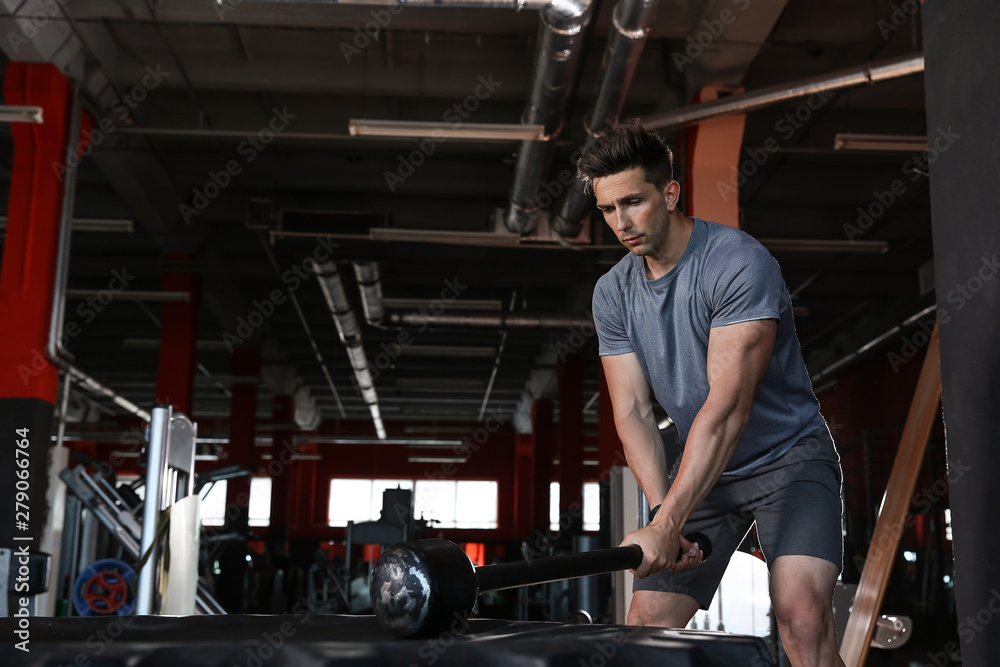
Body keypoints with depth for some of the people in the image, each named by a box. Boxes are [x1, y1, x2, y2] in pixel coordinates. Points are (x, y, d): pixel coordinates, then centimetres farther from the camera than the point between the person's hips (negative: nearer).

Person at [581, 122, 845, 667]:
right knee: (647, 623, 0)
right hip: (702, 471, 6)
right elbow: (633, 410, -6)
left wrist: (665, 527, -36)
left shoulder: (740, 264, -23)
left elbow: (728, 406, -31)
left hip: (788, 457, -5)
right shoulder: (612, 294, -2)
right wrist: (661, 511, -22)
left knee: (801, 613, -25)